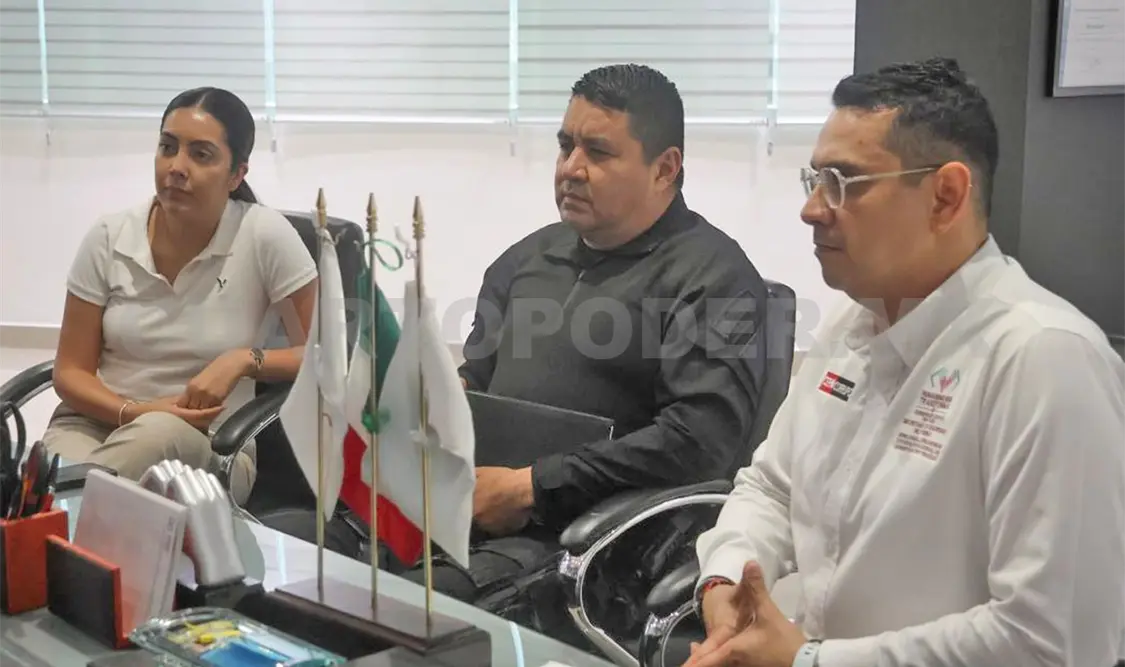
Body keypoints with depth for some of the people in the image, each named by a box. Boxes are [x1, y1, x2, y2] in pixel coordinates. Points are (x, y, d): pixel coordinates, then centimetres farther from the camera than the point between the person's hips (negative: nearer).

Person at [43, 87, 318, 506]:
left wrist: (244, 360, -21)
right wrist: (135, 412, -17)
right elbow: (71, 371, 2)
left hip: (207, 447, 0)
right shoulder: (108, 239, -2)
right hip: (97, 423, 0)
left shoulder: (265, 237, -10)